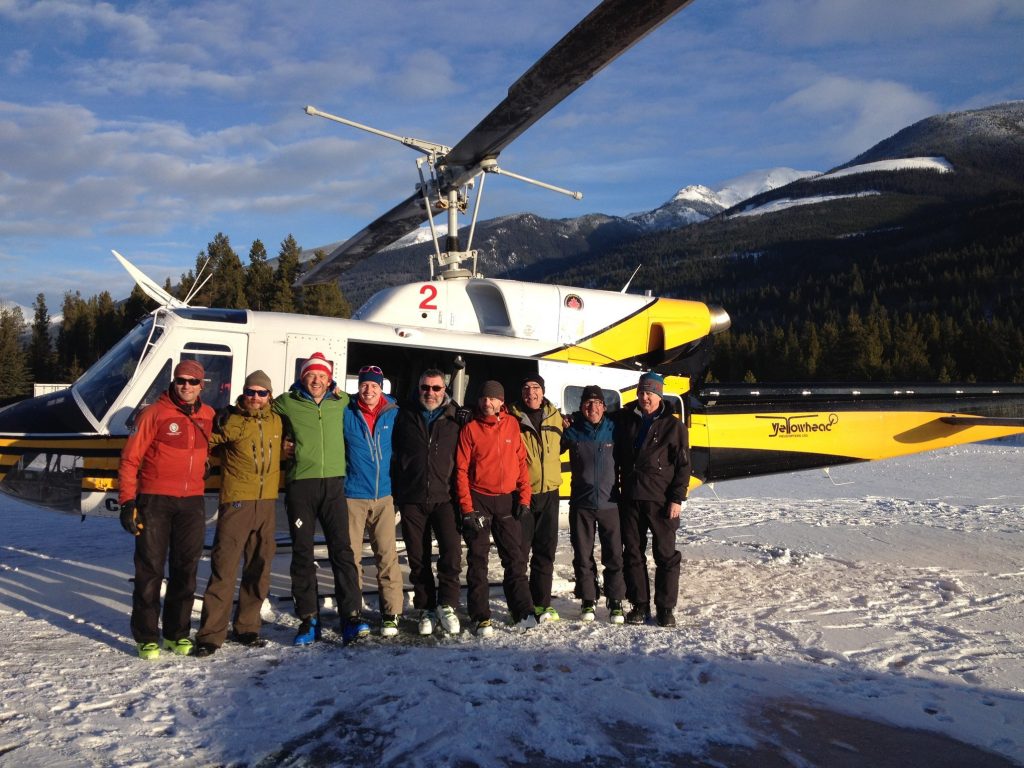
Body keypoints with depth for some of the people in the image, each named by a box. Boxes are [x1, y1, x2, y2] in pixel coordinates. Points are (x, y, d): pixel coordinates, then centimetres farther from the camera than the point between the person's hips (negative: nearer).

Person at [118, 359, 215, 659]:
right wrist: (127, 501, -10)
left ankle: (178, 633, 22)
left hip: (192, 502, 4)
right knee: (150, 569, 3)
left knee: (186, 568, 10)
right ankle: (146, 637, 14)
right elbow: (130, 459, -6)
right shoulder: (155, 413, -6)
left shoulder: (209, 416, 7)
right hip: (154, 500, -4)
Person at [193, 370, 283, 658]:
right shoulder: (230, 421, -4)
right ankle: (211, 634, 1)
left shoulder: (276, 420, 11)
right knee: (224, 568, -7)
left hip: (267, 502, 5)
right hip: (236, 501, -5)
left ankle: (246, 626, 25)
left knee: (259, 569, 12)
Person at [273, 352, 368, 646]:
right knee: (302, 553, 4)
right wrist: (289, 442, 14)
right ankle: (308, 619, 12)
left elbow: (351, 397, 34)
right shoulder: (287, 404, 4)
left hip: (333, 483, 1)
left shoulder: (339, 403, 12)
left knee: (342, 549, -5)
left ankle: (351, 616, -4)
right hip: (300, 484, -1)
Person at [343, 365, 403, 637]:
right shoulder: (345, 413, -2)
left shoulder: (393, 414, 2)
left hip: (384, 496, 1)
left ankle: (391, 614, 6)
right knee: (351, 556, 5)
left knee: (388, 556, -1)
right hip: (353, 496, -1)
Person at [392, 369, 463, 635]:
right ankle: (426, 609, 21)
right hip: (411, 499, 1)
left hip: (443, 497, -1)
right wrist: (395, 493, 2)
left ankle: (447, 605, 5)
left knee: (451, 551, -13)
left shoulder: (455, 418, 5)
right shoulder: (405, 415, 7)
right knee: (418, 558, 8)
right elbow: (394, 453, 8)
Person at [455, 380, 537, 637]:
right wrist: (467, 508, -9)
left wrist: (523, 496, -1)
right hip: (478, 500, -2)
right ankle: (481, 618, 9)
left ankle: (523, 612, 16)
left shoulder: (511, 424, 5)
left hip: (507, 500, 2)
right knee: (478, 560, 2)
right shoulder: (470, 428, -2)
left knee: (515, 557, 6)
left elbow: (521, 461, 7)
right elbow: (461, 470, -3)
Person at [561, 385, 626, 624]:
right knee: (583, 555, 8)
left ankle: (616, 601, 15)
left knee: (614, 555, 3)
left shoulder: (613, 430, -1)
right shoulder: (572, 432, -2)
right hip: (581, 504, 0)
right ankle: (588, 600, 21)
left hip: (610, 503, 0)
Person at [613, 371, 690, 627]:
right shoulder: (625, 420, 8)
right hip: (630, 498, 4)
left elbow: (683, 465, -3)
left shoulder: (673, 426, -2)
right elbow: (617, 455, 16)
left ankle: (665, 608, 13)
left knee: (666, 555, 3)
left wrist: (677, 499, -9)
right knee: (632, 553, 8)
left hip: (660, 500, -3)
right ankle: (640, 605, 19)